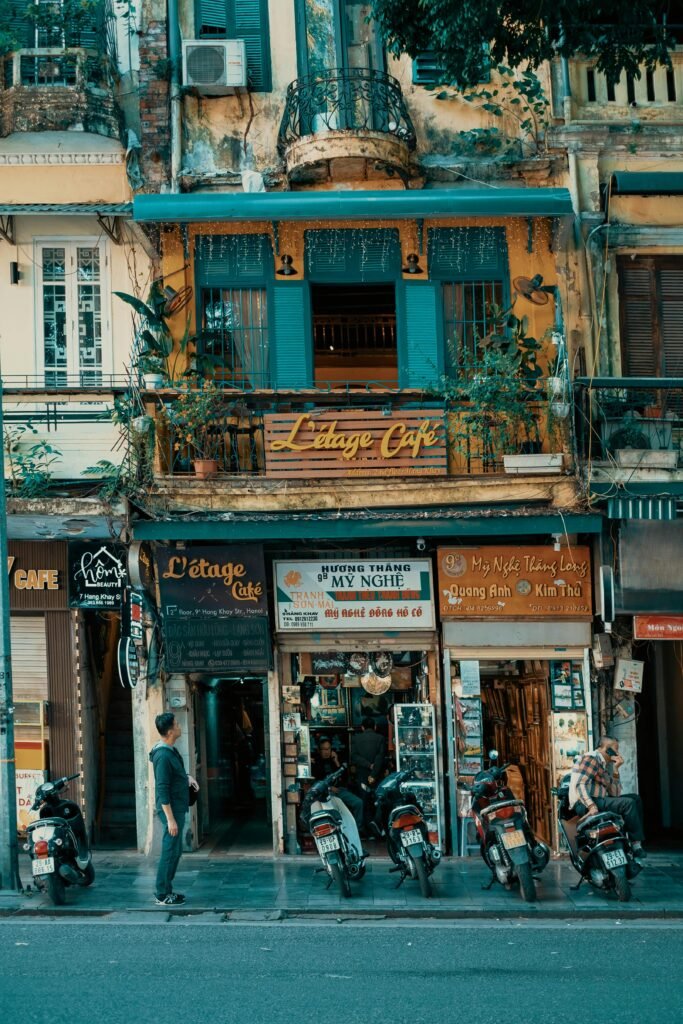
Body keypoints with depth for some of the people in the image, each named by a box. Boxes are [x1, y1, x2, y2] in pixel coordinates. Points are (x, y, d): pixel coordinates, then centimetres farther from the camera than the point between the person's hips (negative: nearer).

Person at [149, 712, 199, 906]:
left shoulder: (171, 750, 9)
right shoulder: (163, 756, -21)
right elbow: (162, 790, -22)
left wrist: (187, 777, 6)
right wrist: (170, 819, -23)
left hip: (177, 808, 10)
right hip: (171, 810, -10)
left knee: (175, 851, 16)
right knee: (170, 851, -4)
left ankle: (166, 890, 23)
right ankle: (162, 896, 2)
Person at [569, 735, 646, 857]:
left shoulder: (605, 765, 20)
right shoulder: (591, 758, -8)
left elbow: (615, 794, 14)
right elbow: (580, 784, -20)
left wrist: (616, 770, 6)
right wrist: (591, 805, -31)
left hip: (599, 800, 10)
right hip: (584, 804, -10)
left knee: (635, 798, 10)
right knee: (627, 803, -21)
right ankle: (635, 843, -14)